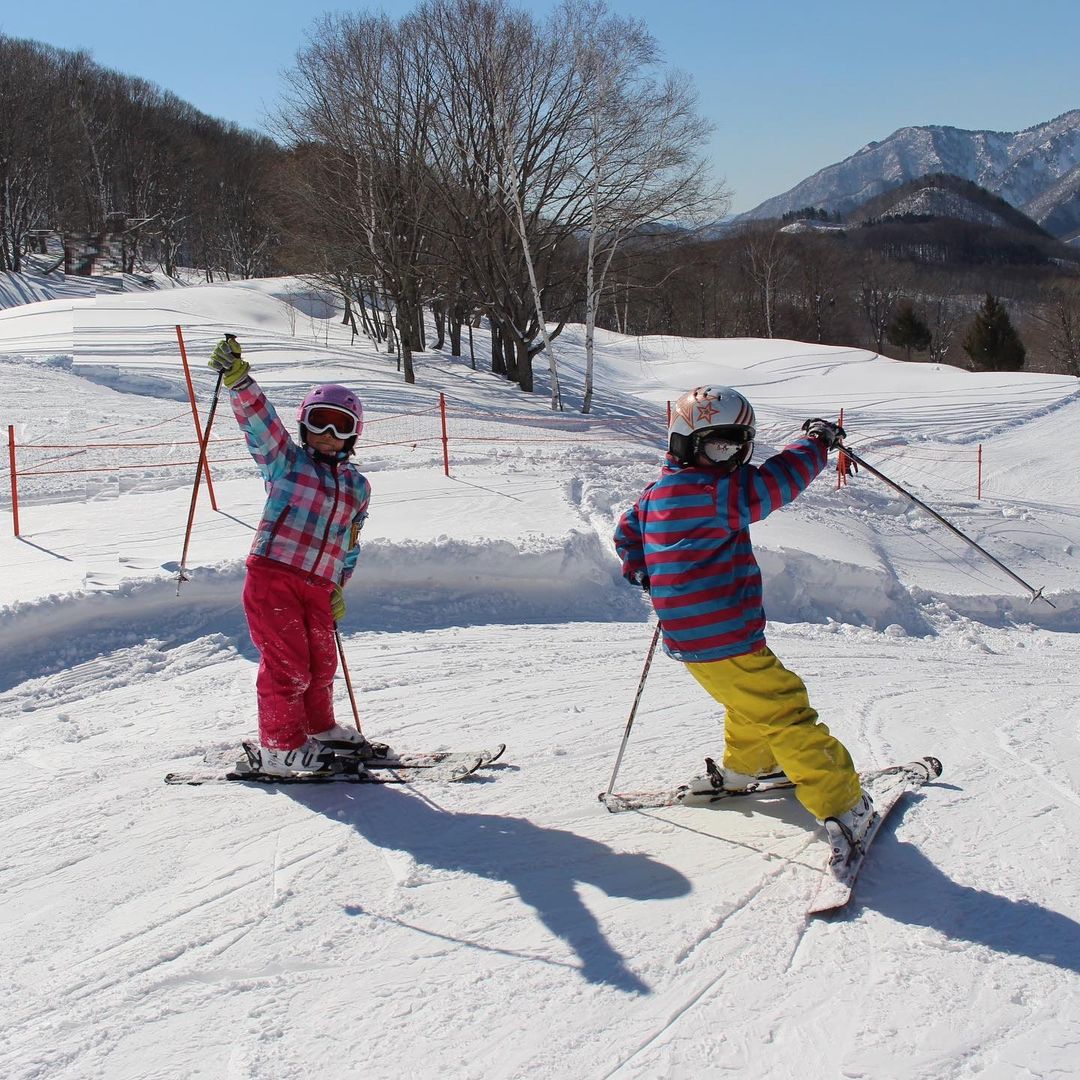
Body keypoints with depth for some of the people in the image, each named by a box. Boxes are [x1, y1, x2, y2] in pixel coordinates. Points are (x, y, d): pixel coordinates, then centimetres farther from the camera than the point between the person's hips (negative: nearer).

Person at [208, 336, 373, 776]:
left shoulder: (357, 487, 16)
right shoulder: (285, 459, 3)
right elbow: (258, 419, -12)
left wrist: (338, 587, 22)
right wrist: (238, 379, -26)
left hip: (318, 587, 5)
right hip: (272, 576, -5)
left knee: (321, 664, 14)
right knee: (287, 664, -4)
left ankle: (318, 728, 35)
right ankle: (279, 747, 7)